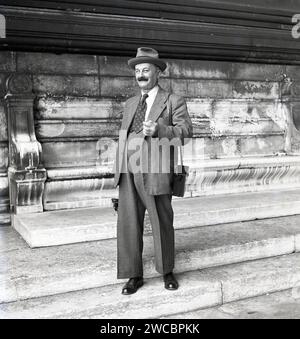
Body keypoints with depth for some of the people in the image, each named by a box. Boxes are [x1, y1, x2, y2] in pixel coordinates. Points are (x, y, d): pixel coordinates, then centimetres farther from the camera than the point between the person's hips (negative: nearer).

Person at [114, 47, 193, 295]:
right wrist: (120, 170, 16)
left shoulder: (173, 101, 3)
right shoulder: (130, 104, 19)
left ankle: (167, 271, 28)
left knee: (162, 223, 8)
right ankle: (134, 275, 15)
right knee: (129, 225, 2)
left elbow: (186, 130, -8)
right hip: (128, 174, 4)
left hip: (155, 173, -4)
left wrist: (158, 130, -24)